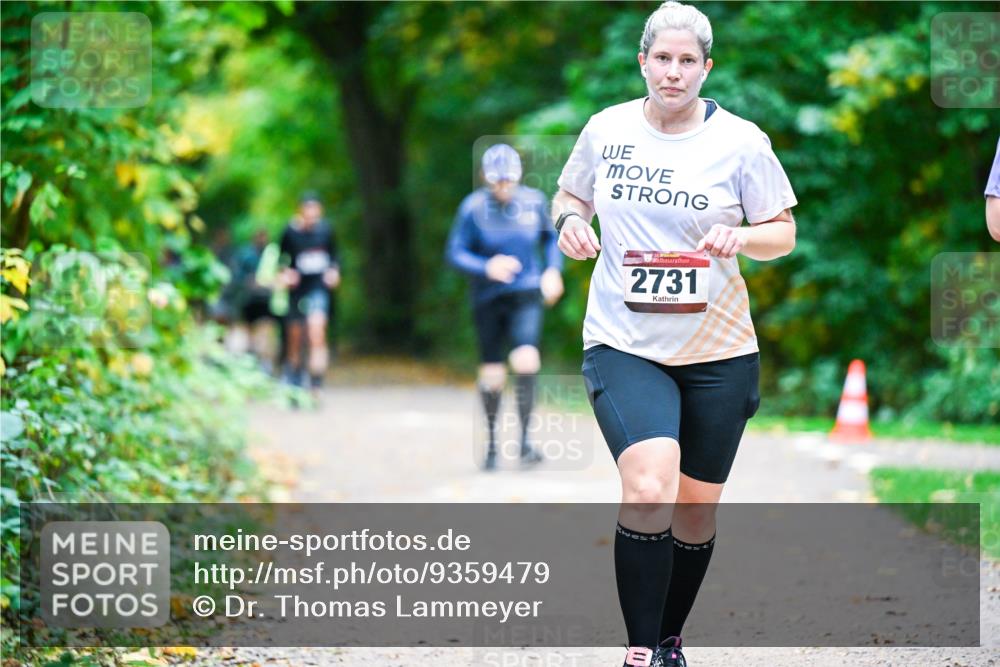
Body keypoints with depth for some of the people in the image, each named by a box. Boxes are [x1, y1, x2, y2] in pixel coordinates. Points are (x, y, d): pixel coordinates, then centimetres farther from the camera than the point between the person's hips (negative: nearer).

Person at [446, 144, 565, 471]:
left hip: (526, 294, 0)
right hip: (488, 297, 0)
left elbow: (550, 238, 14)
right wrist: (487, 267, -26)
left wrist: (553, 270, -2)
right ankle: (491, 441, 27)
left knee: (526, 360, -21)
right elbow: (455, 252, -9)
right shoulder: (473, 207, -11)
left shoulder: (534, 201, -4)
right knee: (492, 373, 4)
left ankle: (525, 440, -10)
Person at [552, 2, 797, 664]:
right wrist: (570, 221, -5)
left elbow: (784, 233, 3)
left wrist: (739, 238, -18)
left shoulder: (740, 141, -3)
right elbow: (570, 196, 18)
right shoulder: (606, 129, 1)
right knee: (649, 489, -24)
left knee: (696, 509, 10)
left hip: (717, 351, 1)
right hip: (623, 343, -1)